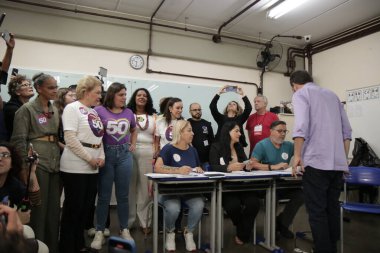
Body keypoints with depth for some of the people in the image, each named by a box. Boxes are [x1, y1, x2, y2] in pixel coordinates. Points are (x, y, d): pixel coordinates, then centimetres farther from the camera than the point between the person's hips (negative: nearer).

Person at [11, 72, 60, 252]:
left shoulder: (55, 110, 14)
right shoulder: (27, 109, -4)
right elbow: (19, 139, -9)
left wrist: (59, 159, 14)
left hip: (55, 162, 6)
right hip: (38, 163, -6)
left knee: (54, 206, 11)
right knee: (39, 206, -1)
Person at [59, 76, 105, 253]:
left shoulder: (94, 112, 16)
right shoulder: (72, 108, -8)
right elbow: (70, 139, -17)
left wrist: (101, 157, 2)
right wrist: (90, 159, -14)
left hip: (92, 168, 8)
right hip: (75, 167, -8)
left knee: (86, 207, 13)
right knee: (73, 207, 2)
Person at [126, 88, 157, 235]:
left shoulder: (153, 116, 13)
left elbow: (156, 138, 10)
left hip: (147, 152, 1)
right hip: (129, 151, -1)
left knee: (146, 187, 2)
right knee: (129, 185, 3)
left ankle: (144, 222, 12)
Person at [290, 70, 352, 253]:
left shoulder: (300, 94, 2)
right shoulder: (332, 94, 21)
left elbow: (301, 126, -15)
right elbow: (346, 130, 15)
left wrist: (297, 155, -12)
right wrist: (344, 157, 18)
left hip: (315, 161, -7)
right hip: (338, 162, 7)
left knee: (317, 212, -2)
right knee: (332, 209, 14)